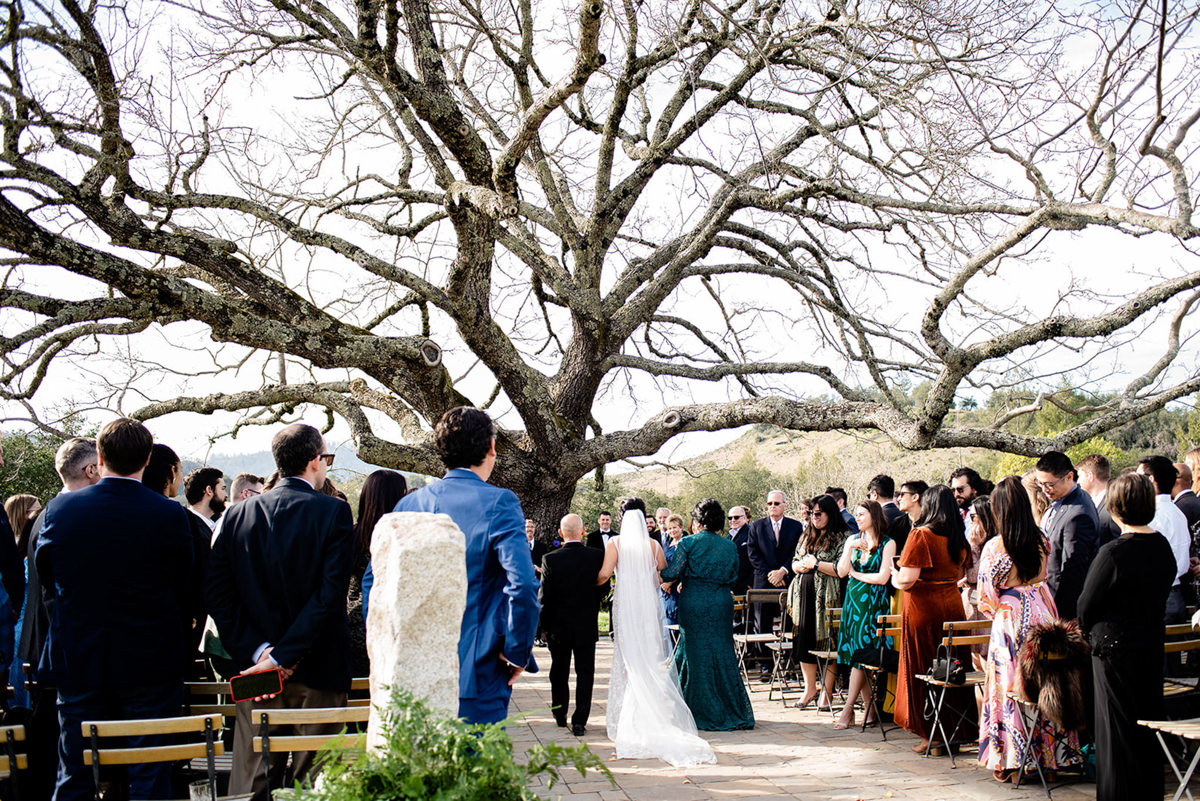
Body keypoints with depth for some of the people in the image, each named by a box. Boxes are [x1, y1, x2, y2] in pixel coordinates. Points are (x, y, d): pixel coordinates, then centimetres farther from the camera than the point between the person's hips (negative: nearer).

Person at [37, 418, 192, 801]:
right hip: (152, 663, -2)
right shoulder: (170, 515, -12)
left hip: (77, 661, 2)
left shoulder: (59, 509, -6)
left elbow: (45, 580, 6)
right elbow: (185, 588, -3)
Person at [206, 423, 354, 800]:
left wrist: (258, 651, -5)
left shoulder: (237, 514, 4)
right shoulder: (334, 512, -8)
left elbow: (217, 595, -1)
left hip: (256, 665, 4)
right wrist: (283, 657, -14)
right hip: (317, 670, -3)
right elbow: (330, 595, -16)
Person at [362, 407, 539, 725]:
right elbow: (523, 583, -20)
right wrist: (517, 654, -9)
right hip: (477, 674, -5)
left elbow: (374, 581, 8)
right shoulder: (497, 503, -10)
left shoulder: (408, 504, 6)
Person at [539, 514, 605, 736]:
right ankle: (579, 722, 2)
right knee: (585, 672, 7)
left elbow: (544, 597, -8)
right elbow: (602, 588, -2)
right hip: (586, 626, 0)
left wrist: (545, 626, 3)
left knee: (559, 672, 17)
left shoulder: (550, 559, -12)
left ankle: (560, 715, 30)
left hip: (558, 626, 0)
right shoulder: (597, 557, -10)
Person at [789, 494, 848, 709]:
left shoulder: (842, 537, -5)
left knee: (828, 642, -2)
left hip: (827, 598, -6)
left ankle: (827, 691, 7)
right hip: (805, 595, 6)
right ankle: (810, 687, 16)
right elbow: (795, 563, 19)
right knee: (805, 640, 6)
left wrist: (815, 564, -9)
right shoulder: (807, 536, 18)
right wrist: (801, 565, -3)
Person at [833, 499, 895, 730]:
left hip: (873, 604, -5)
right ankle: (869, 709, 8)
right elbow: (842, 572, 2)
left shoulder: (887, 543, -4)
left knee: (861, 654, -7)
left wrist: (856, 574, -2)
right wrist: (850, 548, -9)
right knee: (856, 656, 2)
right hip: (852, 601, 5)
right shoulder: (852, 540, 11)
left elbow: (882, 577, -12)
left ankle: (848, 710, -4)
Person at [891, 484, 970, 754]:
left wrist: (894, 578, 3)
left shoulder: (920, 535, -13)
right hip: (952, 604, 6)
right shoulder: (958, 536, 7)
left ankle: (931, 737, 7)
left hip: (923, 608, -6)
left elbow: (906, 580, -18)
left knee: (922, 669, 3)